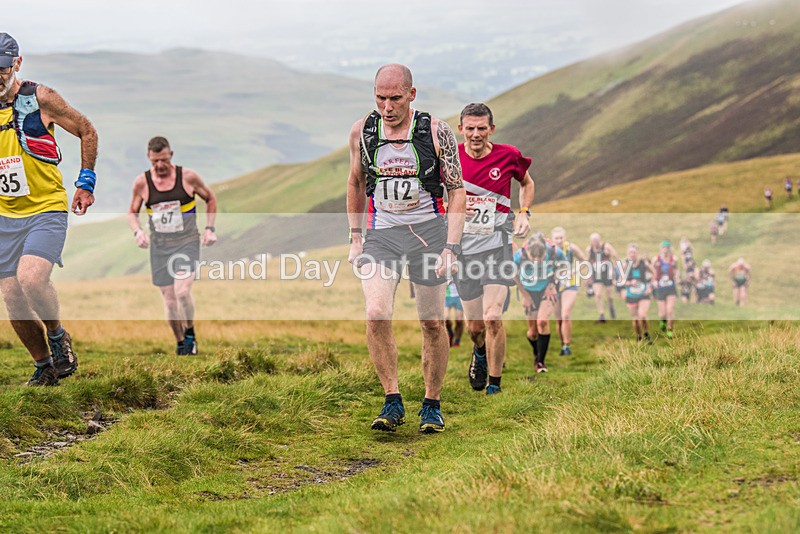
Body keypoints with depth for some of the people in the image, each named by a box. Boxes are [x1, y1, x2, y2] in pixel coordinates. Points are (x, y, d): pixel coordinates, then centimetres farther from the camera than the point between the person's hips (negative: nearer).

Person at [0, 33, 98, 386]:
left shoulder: (40, 99, -7)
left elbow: (87, 131, 4)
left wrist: (86, 183, 1)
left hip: (47, 210, -4)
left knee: (31, 278, -27)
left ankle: (57, 335, 1)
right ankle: (43, 367, 21)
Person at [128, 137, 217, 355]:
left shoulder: (188, 177, -6)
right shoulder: (141, 182, -3)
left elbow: (210, 198, 10)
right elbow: (132, 212, 11)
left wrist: (210, 228, 0)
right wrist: (138, 231, -9)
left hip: (187, 243, -2)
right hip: (159, 246, 2)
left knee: (182, 291, -21)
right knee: (169, 300, 3)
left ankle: (190, 333, 2)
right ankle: (180, 343, 20)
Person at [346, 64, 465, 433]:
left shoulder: (436, 132, -8)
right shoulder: (362, 132, -1)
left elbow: (457, 191, -3)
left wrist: (451, 247, -11)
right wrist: (355, 239, 13)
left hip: (428, 229, -1)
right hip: (381, 233, 1)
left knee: (432, 322, 3)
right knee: (376, 315, -17)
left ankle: (432, 404, 20)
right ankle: (392, 403, -5)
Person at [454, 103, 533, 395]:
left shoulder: (508, 155, -3)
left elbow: (526, 183, 18)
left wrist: (523, 213, 3)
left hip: (497, 243, -2)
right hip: (463, 246, 2)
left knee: (492, 318, -16)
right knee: (474, 325, 8)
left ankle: (495, 385, -2)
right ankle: (480, 353, 45)